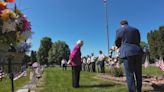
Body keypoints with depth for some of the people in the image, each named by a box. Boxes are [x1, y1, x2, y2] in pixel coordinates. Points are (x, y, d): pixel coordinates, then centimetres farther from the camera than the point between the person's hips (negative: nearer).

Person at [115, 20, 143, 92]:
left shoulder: (119, 30, 5)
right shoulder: (136, 30, 17)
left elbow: (117, 43, 12)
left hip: (127, 53, -4)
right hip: (137, 52, 4)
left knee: (130, 74, -2)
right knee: (138, 73, 13)